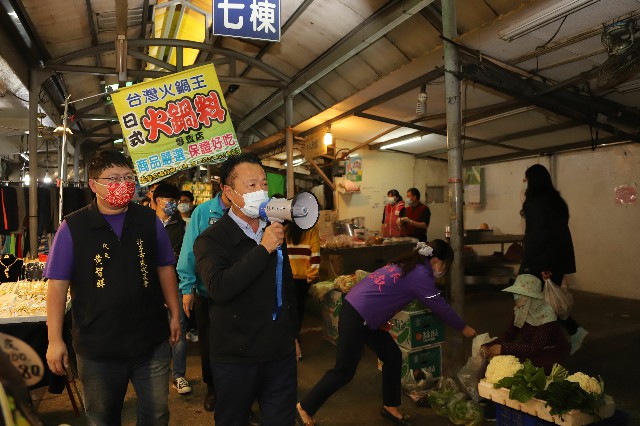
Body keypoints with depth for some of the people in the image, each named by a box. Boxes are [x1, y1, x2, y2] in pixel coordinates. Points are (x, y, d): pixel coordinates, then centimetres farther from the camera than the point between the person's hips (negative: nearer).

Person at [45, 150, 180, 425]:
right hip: (97, 348, -1)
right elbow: (58, 284, -5)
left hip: (152, 342, 2)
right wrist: (55, 340, -7)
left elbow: (165, 269, 7)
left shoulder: (150, 221, 0)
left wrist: (174, 315, 6)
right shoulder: (72, 227, -7)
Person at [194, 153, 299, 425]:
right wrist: (263, 249, -26)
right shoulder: (211, 239, -12)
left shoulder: (275, 231, 6)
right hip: (236, 358, -4)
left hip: (281, 354, 5)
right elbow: (220, 289, -31)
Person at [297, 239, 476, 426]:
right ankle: (305, 408, 15)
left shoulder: (407, 265, 13)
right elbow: (441, 306, -2)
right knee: (344, 371, 2)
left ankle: (390, 407, 29)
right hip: (356, 317, -10)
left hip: (354, 307, 10)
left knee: (393, 356, 14)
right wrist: (463, 328, 11)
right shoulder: (420, 276, -12)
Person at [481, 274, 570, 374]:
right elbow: (508, 335, -7)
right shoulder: (521, 311, -7)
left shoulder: (545, 314, -29)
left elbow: (535, 348, -33)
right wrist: (488, 346, -25)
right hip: (533, 349, 6)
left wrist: (503, 348, -38)